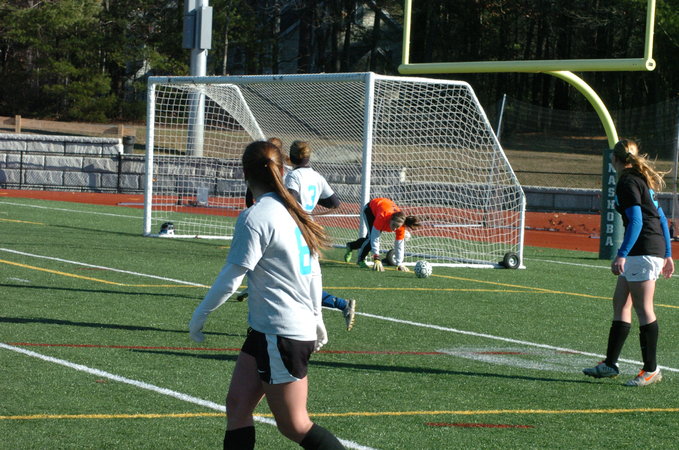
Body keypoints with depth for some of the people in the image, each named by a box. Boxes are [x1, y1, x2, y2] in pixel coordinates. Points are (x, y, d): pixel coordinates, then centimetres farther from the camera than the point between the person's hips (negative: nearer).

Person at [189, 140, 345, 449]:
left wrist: (199, 315, -5)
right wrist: (316, 318, 28)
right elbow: (310, 270, 18)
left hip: (281, 336, -9)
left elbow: (231, 277, -17)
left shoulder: (255, 217, -16)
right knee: (237, 405, 8)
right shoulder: (294, 212, 9)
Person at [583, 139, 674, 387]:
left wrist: (622, 255, -24)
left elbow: (636, 221, -19)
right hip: (656, 249, 10)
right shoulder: (644, 180, 18)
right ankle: (610, 363, 14)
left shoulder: (627, 182, -10)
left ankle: (651, 370, -1)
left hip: (643, 251, -10)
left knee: (643, 308, -5)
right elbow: (661, 217, 20)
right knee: (620, 303, 11)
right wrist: (667, 254, 23)